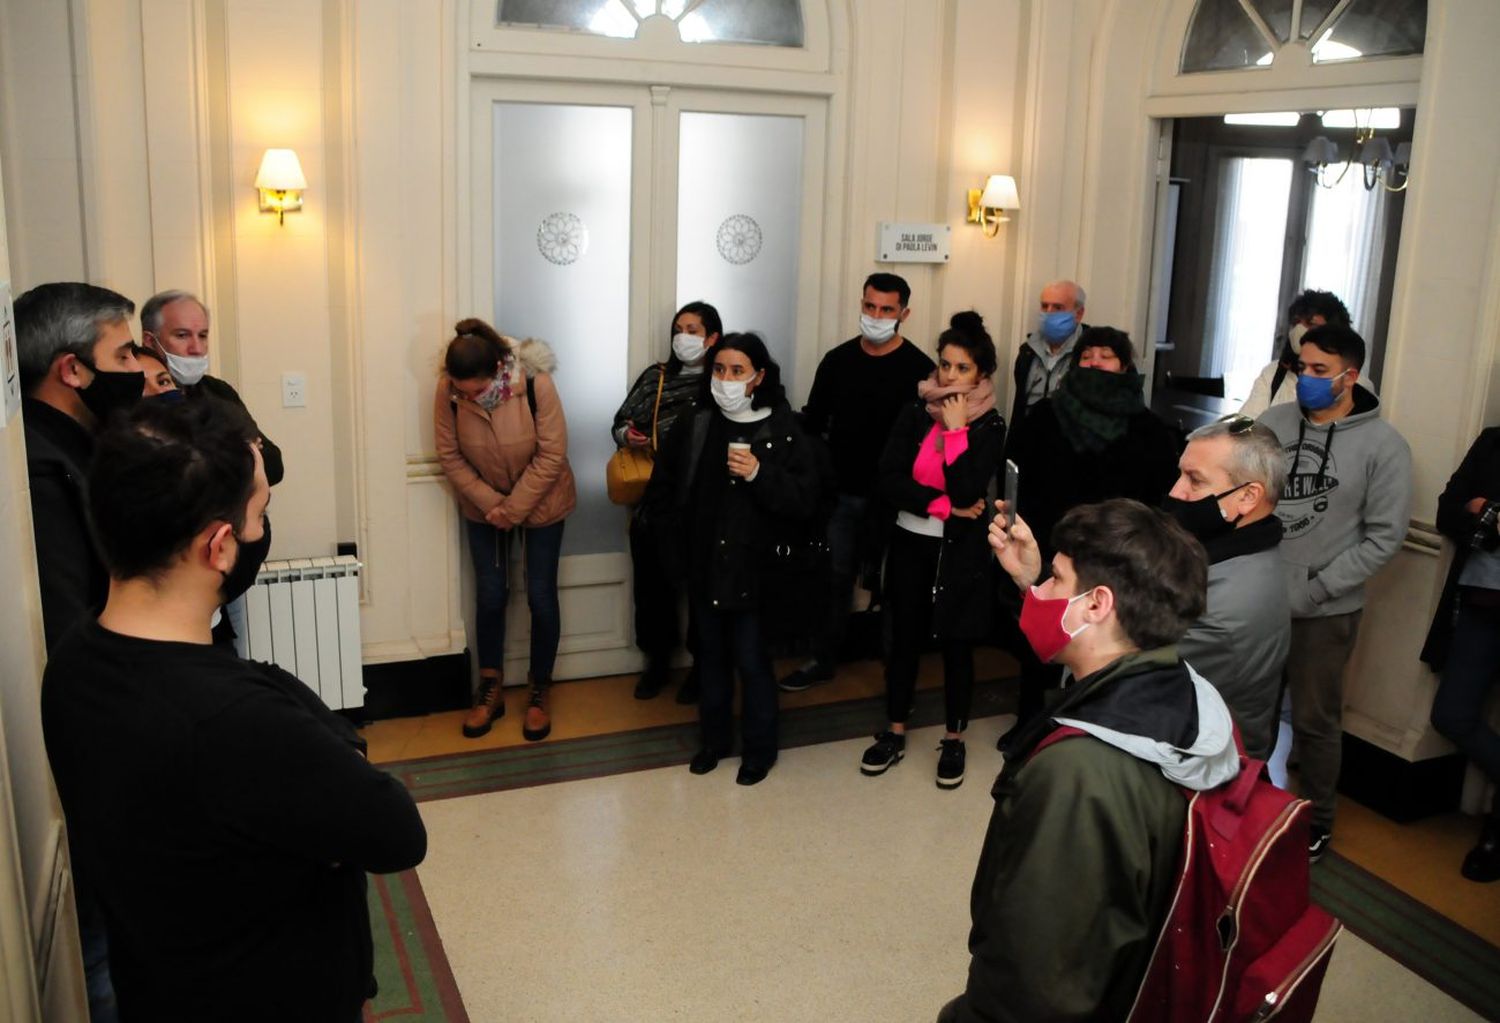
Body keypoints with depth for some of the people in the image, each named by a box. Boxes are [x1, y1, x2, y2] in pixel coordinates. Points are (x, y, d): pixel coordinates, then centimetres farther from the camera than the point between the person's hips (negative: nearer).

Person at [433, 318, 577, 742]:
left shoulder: (535, 383, -29)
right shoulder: (448, 390, -21)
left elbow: (551, 455, -22)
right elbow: (450, 456, -11)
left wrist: (514, 509, -19)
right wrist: (489, 503, -17)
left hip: (540, 501, -2)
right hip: (484, 504, 2)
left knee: (540, 595, 1)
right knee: (490, 594, 5)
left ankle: (539, 694, 17)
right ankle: (490, 691, 21)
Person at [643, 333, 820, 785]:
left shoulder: (784, 431, -7)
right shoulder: (692, 426, 0)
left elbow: (806, 501, -13)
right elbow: (660, 494, 6)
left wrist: (760, 474, -24)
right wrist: (681, 548, 1)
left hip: (755, 570, -3)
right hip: (704, 568, 3)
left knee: (752, 661, 5)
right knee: (711, 656, 17)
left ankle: (760, 749, 23)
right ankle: (714, 739, 34)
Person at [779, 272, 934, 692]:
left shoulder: (919, 369, -10)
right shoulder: (838, 360, 5)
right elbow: (813, 421, 9)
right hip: (842, 492, 4)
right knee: (835, 577, 12)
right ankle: (823, 660, 23)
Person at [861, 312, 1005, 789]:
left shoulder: (989, 425, -8)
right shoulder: (915, 413, -2)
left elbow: (967, 491, -21)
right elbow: (889, 482, -11)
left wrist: (956, 430, -19)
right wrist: (946, 506, -18)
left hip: (960, 550, -2)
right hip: (910, 543, 2)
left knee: (956, 644, 8)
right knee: (905, 637, 12)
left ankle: (954, 741, 24)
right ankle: (894, 733, 26)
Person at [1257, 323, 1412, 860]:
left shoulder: (1383, 444, -9)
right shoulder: (1273, 422, 0)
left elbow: (1384, 537, -10)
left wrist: (1315, 588, -15)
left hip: (1325, 610, -3)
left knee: (1314, 721, 10)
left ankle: (1316, 824, 31)